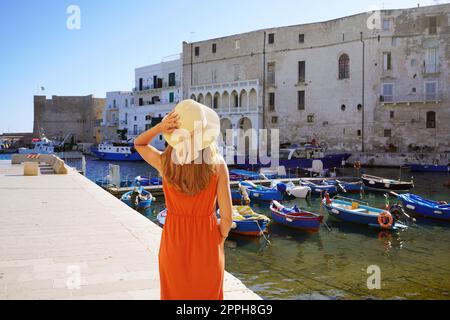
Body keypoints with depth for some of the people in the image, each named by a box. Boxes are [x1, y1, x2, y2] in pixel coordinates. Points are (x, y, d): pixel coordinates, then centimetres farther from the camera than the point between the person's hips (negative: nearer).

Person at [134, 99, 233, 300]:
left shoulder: (166, 163, -15)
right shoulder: (217, 165, -17)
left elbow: (139, 144, 8)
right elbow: (227, 217, -14)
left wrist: (159, 127, -12)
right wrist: (218, 242, 6)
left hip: (174, 244, 1)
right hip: (206, 245, 0)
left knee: (175, 294, 23)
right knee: (208, 295, 22)